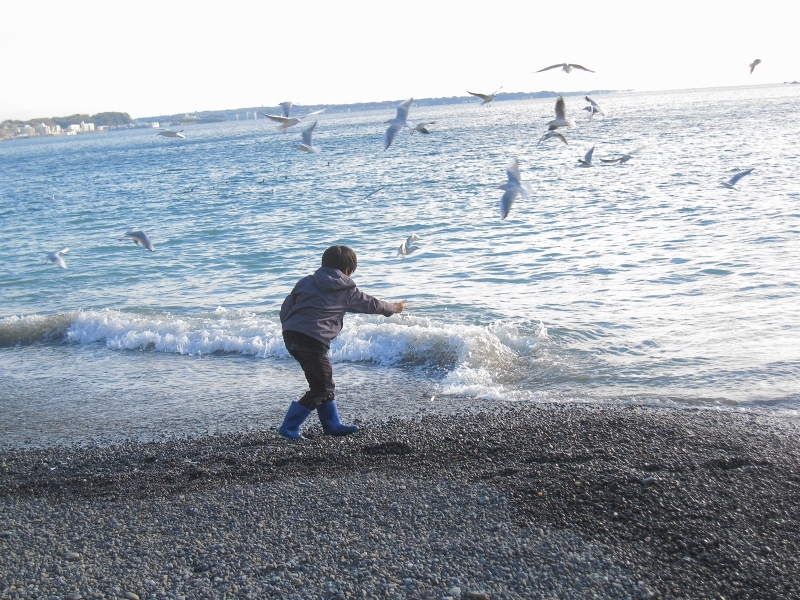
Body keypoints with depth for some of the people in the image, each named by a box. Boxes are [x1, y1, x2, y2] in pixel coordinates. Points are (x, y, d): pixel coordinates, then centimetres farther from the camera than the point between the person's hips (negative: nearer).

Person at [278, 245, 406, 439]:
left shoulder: (307, 281, 18)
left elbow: (286, 306, 16)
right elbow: (371, 304, 22)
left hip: (290, 334, 7)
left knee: (324, 383, 20)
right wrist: (393, 308, 39)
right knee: (321, 388, 3)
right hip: (313, 341, -7)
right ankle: (289, 427, 1)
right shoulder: (347, 291, 8)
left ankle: (332, 424, 29)